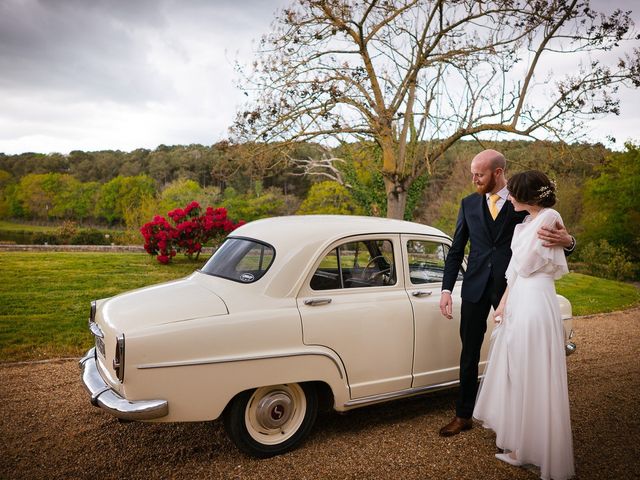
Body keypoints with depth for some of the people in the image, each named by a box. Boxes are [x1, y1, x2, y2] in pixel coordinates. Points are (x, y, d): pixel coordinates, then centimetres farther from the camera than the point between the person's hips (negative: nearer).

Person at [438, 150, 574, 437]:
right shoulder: (469, 204, 4)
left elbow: (545, 241, -2)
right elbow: (456, 250, 6)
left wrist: (567, 241, -26)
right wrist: (446, 289, -2)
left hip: (510, 288, -2)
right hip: (475, 288, 2)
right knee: (469, 353, 9)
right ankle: (464, 415, 24)